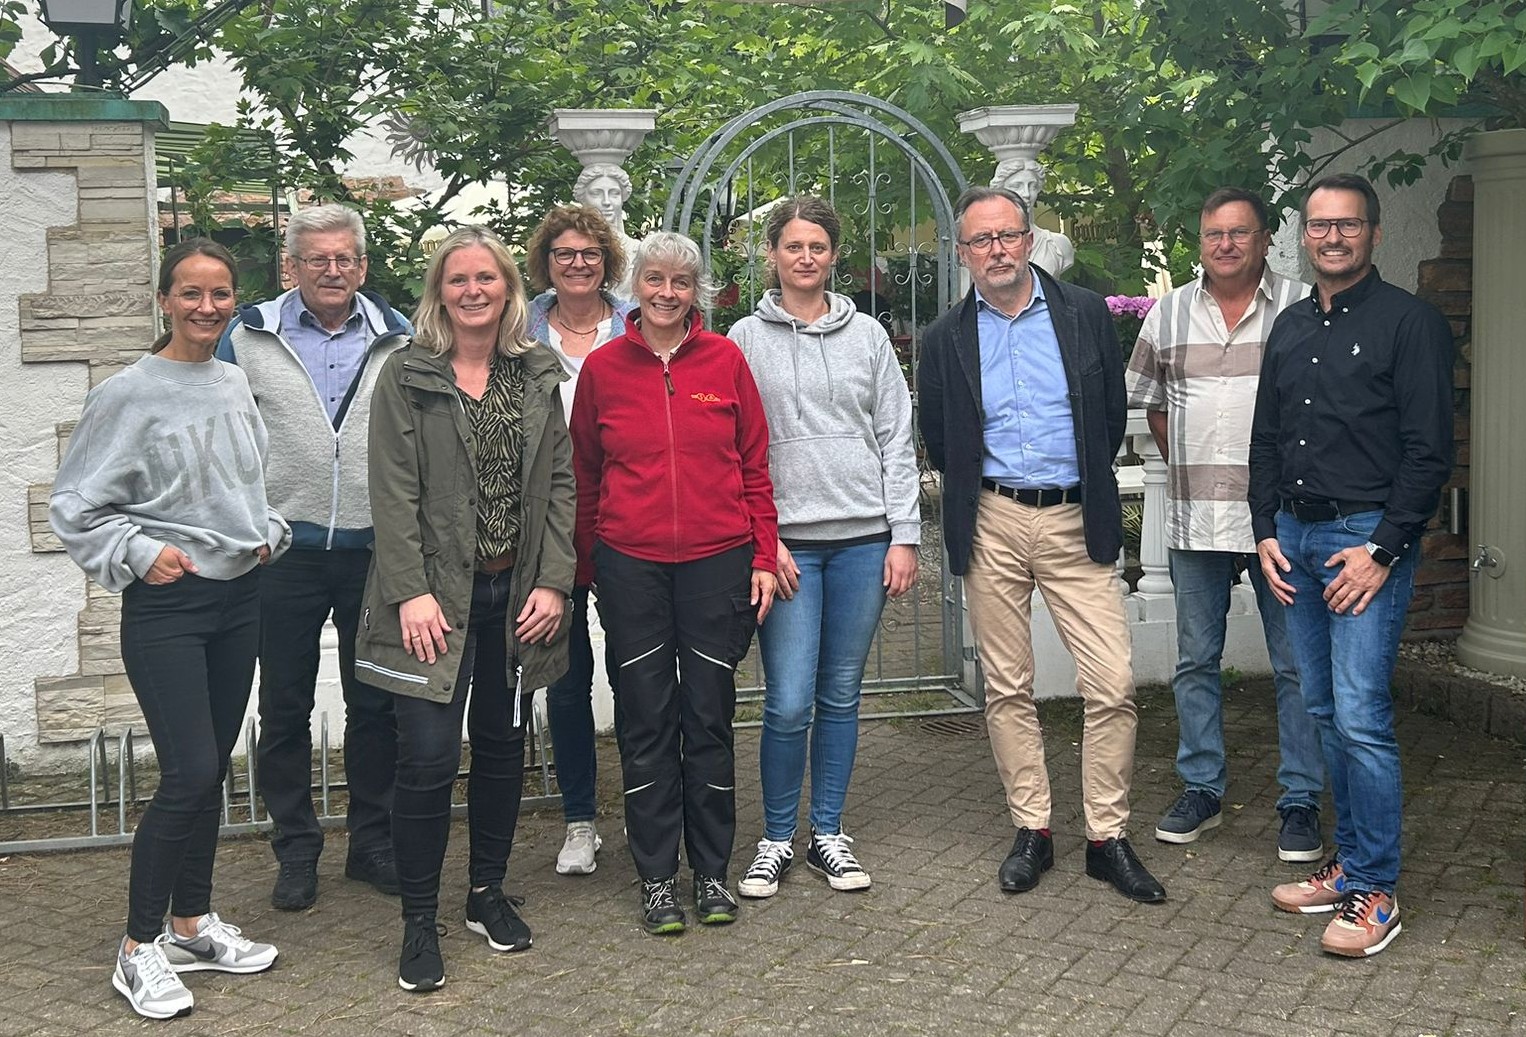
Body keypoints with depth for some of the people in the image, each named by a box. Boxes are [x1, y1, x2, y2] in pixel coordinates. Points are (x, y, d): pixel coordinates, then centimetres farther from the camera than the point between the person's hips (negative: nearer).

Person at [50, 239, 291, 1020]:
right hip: (166, 605, -6)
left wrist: (265, 532, 7)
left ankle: (192, 924, 27)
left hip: (239, 596, 6)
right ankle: (139, 949, 3)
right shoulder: (129, 394, -11)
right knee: (189, 773, -11)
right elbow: (75, 507, -6)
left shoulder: (235, 384, 7)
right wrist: (140, 552, -16)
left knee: (211, 769, 12)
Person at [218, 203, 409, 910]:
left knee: (376, 704, 10)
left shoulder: (398, 340, 6)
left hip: (375, 549, 1)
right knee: (284, 706, 7)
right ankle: (296, 851, 21)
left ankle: (374, 842, 25)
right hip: (284, 551, -1)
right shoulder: (249, 337, 2)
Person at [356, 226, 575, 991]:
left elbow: (560, 483, 6)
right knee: (428, 760, -6)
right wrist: (410, 591, -15)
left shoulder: (537, 376, 8)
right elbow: (394, 492, -8)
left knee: (502, 746, 13)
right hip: (436, 597, -4)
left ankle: (488, 894, 30)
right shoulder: (406, 375, -2)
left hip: (517, 596, 4)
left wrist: (554, 582, -3)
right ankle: (419, 922, 8)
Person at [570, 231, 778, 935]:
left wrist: (763, 557, 1)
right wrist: (585, 569, 8)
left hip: (716, 560, 0)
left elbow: (755, 466, 5)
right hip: (630, 565, 0)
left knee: (710, 717, 6)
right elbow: (585, 474, 9)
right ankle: (657, 877, 17)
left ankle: (711, 871, 20)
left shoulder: (725, 360, 2)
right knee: (647, 722, 5)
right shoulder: (603, 367, 3)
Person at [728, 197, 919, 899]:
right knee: (789, 703, -6)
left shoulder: (867, 335, 10)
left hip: (864, 538, 2)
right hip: (786, 542, -2)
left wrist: (904, 536, 2)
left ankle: (828, 835, 21)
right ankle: (776, 840, 12)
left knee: (841, 696, 9)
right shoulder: (746, 340, 4)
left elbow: (896, 440, 9)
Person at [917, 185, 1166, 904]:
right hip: (992, 526, 1)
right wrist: (975, 493, 12)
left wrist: (1086, 489, 12)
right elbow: (938, 440, 14)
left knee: (1113, 685, -6)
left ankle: (1108, 837, 6)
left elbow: (1113, 414, 11)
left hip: (1074, 521, -1)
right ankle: (1031, 831, 18)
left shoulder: (1085, 314, 4)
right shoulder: (947, 338, 5)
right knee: (1008, 688, 6)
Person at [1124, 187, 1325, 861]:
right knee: (1195, 661, 11)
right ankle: (1201, 790, 24)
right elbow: (1152, 403, 18)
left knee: (1296, 664, 2)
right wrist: (1188, 467, 10)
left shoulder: (1303, 308, -1)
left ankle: (1301, 801, 13)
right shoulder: (1169, 312, 9)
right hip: (1195, 518, 3)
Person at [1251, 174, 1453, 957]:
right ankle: (1349, 863, 21)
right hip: (1295, 537, 7)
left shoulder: (1408, 322, -5)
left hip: (1366, 538, -6)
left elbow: (1429, 452, -10)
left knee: (1361, 717, -9)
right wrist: (1267, 531, 9)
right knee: (1323, 711, 11)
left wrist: (1382, 550, -14)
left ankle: (1375, 892, 0)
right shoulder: (1290, 327, 15)